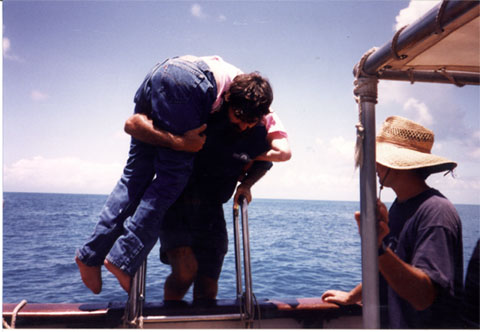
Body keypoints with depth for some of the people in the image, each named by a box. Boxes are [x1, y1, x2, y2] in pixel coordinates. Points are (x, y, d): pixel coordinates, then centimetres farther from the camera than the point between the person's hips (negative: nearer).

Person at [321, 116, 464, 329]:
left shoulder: (436, 211, -19)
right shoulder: (398, 207, 8)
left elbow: (422, 297, -27)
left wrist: (377, 248, -38)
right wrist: (351, 297, 23)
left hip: (431, 325, -7)